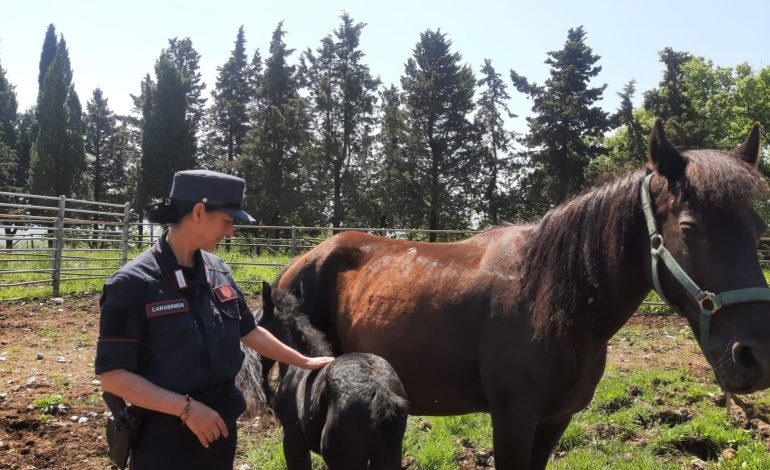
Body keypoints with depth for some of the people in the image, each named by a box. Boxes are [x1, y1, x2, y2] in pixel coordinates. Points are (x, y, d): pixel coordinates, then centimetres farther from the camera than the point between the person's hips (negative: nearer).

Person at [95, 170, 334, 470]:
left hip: (220, 426, 6)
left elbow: (249, 332, 13)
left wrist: (305, 362, 16)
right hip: (165, 438, -6)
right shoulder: (133, 283, -17)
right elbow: (112, 375, -17)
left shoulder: (218, 272, 1)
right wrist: (186, 407, -22)